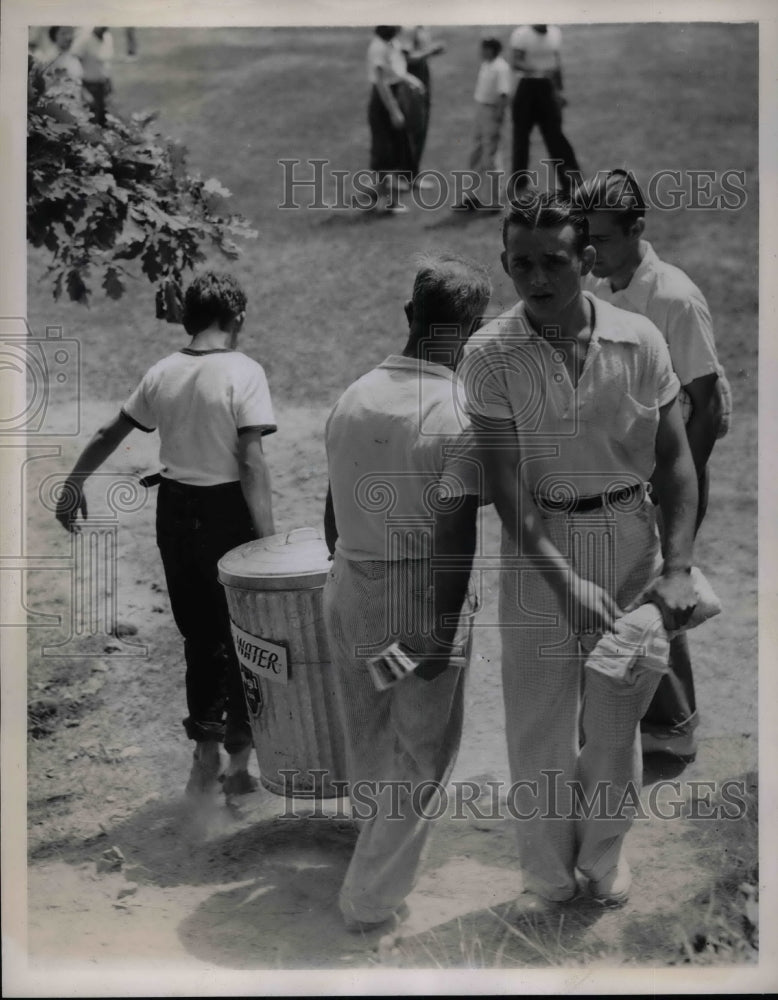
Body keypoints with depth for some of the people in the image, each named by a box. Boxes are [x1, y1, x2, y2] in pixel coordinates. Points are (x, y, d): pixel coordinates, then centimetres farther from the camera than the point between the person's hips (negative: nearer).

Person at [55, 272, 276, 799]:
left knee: (199, 635, 18)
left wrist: (75, 483, 26)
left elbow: (110, 434, 12)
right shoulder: (244, 372, -13)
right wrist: (268, 538, -17)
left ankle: (205, 756, 25)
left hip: (175, 508, 5)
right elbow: (251, 462, -18)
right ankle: (239, 762, 14)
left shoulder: (163, 372, 3)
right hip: (226, 512, -5)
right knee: (243, 636, 9)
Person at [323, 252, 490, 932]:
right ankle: (372, 897, 16)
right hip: (420, 601, -6)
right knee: (422, 754, 10)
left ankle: (377, 843, 45)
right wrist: (444, 636, -14)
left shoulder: (354, 395, 1)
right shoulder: (465, 414, -18)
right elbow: (454, 538, -21)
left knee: (369, 738, 24)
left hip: (349, 589, 6)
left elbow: (333, 509, 9)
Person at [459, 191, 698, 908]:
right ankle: (547, 874, 28)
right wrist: (567, 582, -23)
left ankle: (604, 853, 38)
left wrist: (678, 568, -12)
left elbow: (674, 458, -1)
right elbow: (506, 486, -14)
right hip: (538, 552, -1)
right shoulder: (492, 354, -11)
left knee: (616, 722, 15)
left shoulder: (639, 341, -7)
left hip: (630, 544, 1)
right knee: (539, 728, 9)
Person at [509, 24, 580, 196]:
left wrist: (559, 90, 16)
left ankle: (569, 182, -2)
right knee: (521, 135, 2)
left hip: (547, 87, 3)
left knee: (554, 134, -1)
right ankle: (519, 183, 13)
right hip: (527, 86, -3)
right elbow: (516, 63, -19)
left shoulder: (555, 33, 7)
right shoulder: (521, 34, -8)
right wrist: (536, 71, -36)